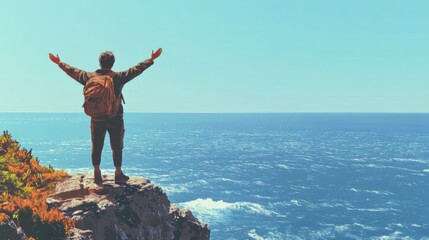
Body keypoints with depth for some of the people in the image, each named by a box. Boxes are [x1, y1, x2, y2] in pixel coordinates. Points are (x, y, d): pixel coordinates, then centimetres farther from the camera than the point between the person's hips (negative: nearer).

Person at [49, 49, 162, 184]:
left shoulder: (90, 77, -1)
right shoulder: (118, 77, -10)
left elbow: (73, 71, 11)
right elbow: (137, 69, -6)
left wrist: (59, 63, 27)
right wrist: (152, 59, 3)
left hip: (96, 118, 3)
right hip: (115, 118, -2)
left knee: (96, 147, 11)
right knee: (117, 147, 7)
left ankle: (97, 174, 15)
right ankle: (118, 174, 12)